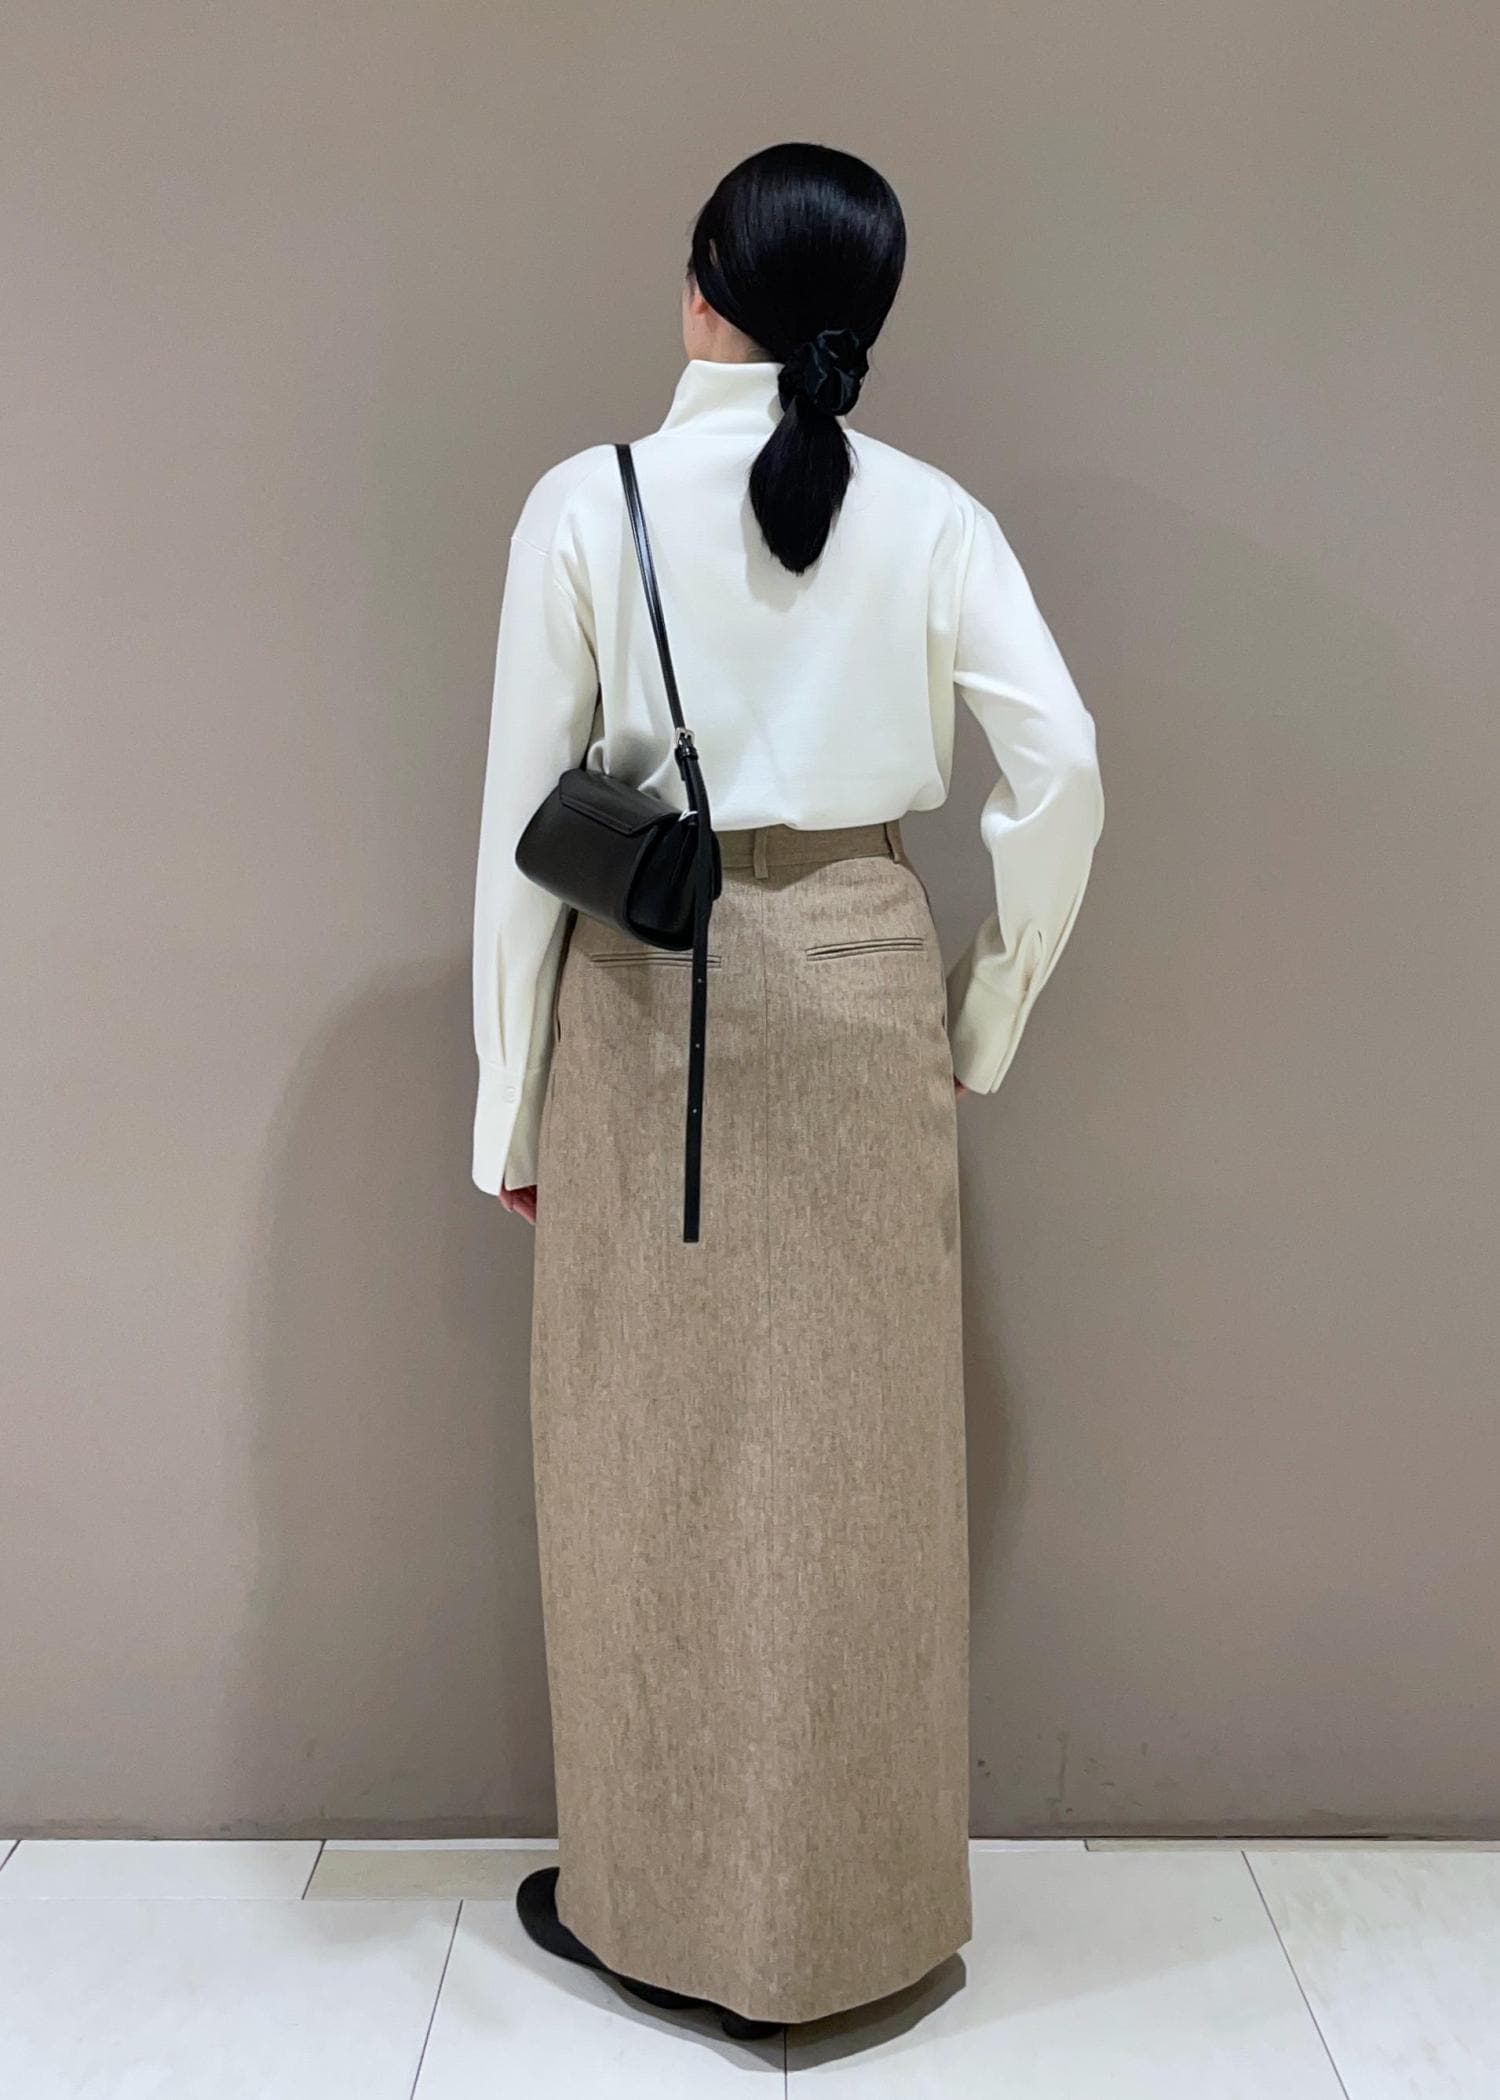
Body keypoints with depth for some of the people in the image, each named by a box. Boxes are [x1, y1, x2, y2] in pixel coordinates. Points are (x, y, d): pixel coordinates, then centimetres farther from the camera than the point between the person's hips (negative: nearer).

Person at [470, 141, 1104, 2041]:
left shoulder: (587, 504, -5)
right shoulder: (930, 515, 0)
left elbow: (525, 819, -6)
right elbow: (1062, 777, -5)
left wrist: (510, 1106, 1)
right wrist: (982, 1023, 6)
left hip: (649, 999, -1)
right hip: (858, 979, 2)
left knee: (651, 1454, 11)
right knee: (858, 1455, 12)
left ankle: (650, 1901, 27)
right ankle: (852, 1906, 28)